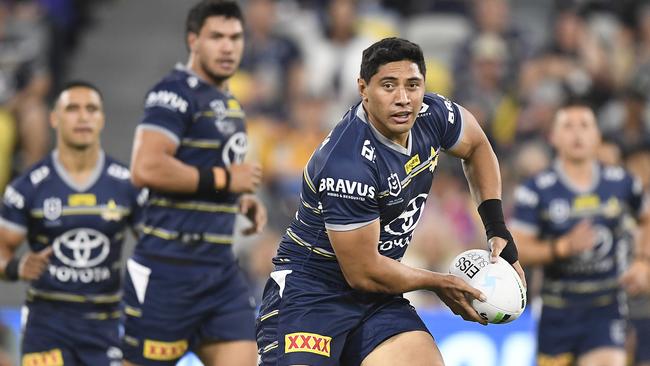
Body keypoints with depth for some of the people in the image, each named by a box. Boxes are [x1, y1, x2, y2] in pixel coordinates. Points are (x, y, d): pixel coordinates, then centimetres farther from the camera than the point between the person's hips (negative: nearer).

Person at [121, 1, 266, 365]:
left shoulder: (229, 102, 18)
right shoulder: (176, 92, -11)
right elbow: (147, 168, -25)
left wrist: (243, 199, 12)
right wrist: (223, 179, -16)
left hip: (220, 266, 8)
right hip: (170, 266, -8)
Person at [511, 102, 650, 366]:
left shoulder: (621, 183, 2)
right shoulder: (536, 191, -5)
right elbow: (517, 249, -10)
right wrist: (564, 247, -23)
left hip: (606, 309, 0)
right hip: (557, 312, 0)